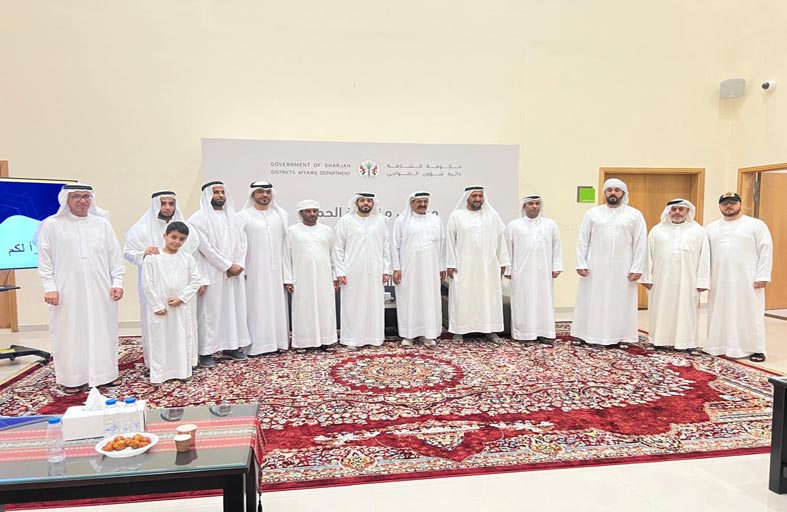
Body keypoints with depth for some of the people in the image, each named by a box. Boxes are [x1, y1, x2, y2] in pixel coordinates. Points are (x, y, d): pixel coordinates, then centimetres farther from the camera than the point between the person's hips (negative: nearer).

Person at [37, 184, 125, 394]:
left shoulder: (102, 224, 8)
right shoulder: (51, 225, 2)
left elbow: (115, 256, 7)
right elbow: (45, 260, 0)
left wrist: (117, 282, 0)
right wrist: (49, 287, -7)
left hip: (101, 291, 2)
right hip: (67, 292, -2)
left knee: (102, 332, 8)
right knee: (71, 334, 5)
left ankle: (106, 372, 19)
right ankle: (73, 377, 16)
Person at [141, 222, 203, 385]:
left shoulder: (188, 258, 2)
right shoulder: (152, 258, -5)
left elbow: (196, 280, 0)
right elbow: (147, 284, -6)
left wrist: (181, 298, -10)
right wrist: (157, 306, -9)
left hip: (183, 307, 3)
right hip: (160, 307, -2)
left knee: (183, 338, 9)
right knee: (160, 340, 4)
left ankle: (183, 371, 22)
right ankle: (159, 375, 13)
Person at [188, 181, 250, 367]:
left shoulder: (233, 217, 13)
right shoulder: (199, 218, -6)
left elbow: (242, 242, 9)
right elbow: (206, 247, -14)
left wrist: (239, 265, -6)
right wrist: (228, 266, -14)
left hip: (234, 273, 6)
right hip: (212, 273, -6)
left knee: (234, 308, 9)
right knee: (210, 311, -3)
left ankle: (230, 346, 19)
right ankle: (205, 351, 4)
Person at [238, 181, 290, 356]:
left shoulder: (281, 214, 9)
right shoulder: (244, 216, 0)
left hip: (276, 269, 3)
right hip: (254, 269, -3)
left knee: (277, 303, 7)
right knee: (257, 305, -1)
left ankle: (279, 340, 15)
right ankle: (256, 344, 4)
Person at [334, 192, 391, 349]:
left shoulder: (380, 221, 8)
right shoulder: (346, 220, 1)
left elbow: (386, 246, 8)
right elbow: (338, 247, 0)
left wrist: (386, 270, 3)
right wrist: (340, 272, -6)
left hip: (375, 272, 2)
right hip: (353, 272, -2)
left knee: (375, 304, 6)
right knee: (353, 304, 2)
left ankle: (374, 337, 17)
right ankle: (353, 339, 11)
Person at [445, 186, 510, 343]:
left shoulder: (493, 215, 6)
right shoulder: (456, 216, 1)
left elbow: (500, 239, 7)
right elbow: (450, 241, -1)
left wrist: (502, 262, 4)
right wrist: (450, 264, -6)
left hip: (488, 265, 2)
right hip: (463, 265, -2)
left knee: (490, 296, 5)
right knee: (462, 297, 1)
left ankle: (490, 330, 14)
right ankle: (459, 330, 9)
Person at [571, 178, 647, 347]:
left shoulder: (635, 215, 3)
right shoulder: (593, 213, 4)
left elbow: (640, 243, 0)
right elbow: (583, 240, 3)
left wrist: (637, 268, -6)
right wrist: (581, 263, -5)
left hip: (622, 268, 0)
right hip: (594, 266, 1)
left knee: (621, 302, 5)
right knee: (591, 300, 5)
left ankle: (621, 336, 14)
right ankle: (583, 334, 13)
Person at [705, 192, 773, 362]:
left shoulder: (756, 225, 2)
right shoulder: (711, 228, 13)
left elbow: (765, 251, -3)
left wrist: (762, 276, -11)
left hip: (747, 280, -3)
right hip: (719, 281, 3)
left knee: (750, 313, 1)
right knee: (720, 314, 6)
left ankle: (756, 349, 9)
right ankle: (720, 347, 14)